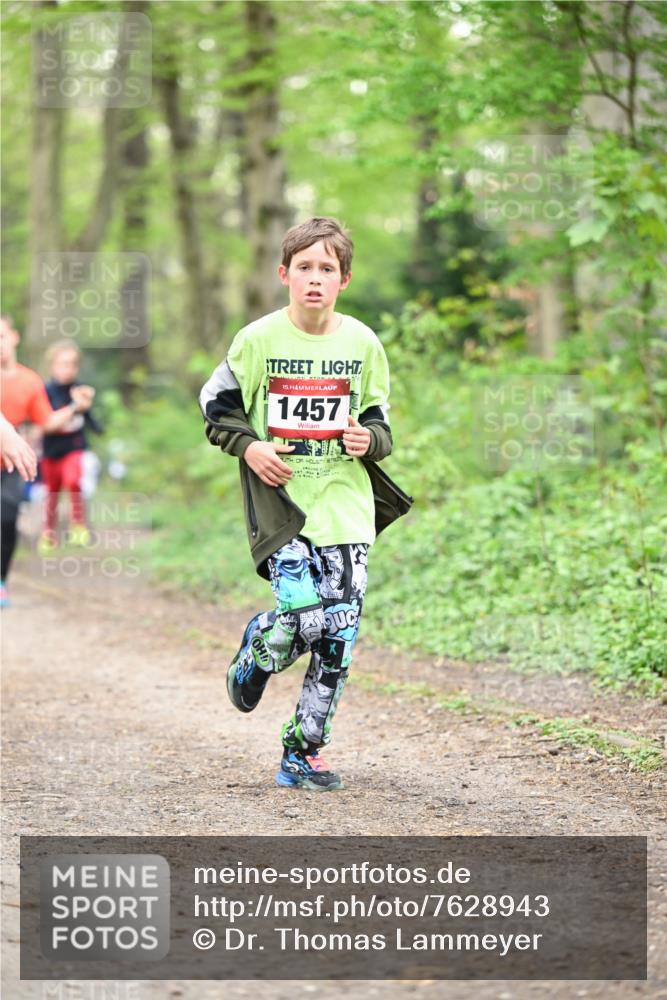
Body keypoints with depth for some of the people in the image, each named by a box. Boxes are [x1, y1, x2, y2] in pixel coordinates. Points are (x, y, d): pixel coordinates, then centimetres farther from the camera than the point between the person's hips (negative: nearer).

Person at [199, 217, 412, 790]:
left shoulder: (362, 343, 4)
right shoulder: (259, 339, -2)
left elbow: (380, 422, 13)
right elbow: (216, 406, 8)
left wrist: (368, 438, -9)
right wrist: (249, 446, -8)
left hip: (345, 503, 3)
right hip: (281, 496, -3)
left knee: (338, 634, -1)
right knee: (303, 612, -17)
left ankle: (304, 752, 12)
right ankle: (255, 652, 21)